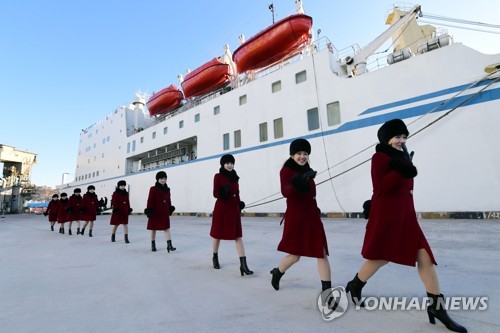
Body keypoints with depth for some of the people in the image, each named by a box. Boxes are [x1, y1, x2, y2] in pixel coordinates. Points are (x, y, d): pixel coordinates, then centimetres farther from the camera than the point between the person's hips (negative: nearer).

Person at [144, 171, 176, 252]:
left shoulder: (167, 189, 7)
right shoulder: (153, 189, -7)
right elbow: (150, 200, -10)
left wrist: (170, 208, 11)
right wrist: (149, 210, -15)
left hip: (165, 212, 4)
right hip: (155, 212, -4)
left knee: (167, 228, -2)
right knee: (153, 229, 9)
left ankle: (169, 245, -5)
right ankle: (153, 245, 23)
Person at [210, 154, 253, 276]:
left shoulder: (234, 177, 9)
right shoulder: (218, 176, -6)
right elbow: (215, 194, -11)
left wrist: (240, 203, 3)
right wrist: (223, 193, -30)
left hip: (234, 208, 4)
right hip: (221, 208, -4)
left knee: (238, 236, -3)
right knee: (217, 234, 12)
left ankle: (243, 264, -4)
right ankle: (215, 257, 36)